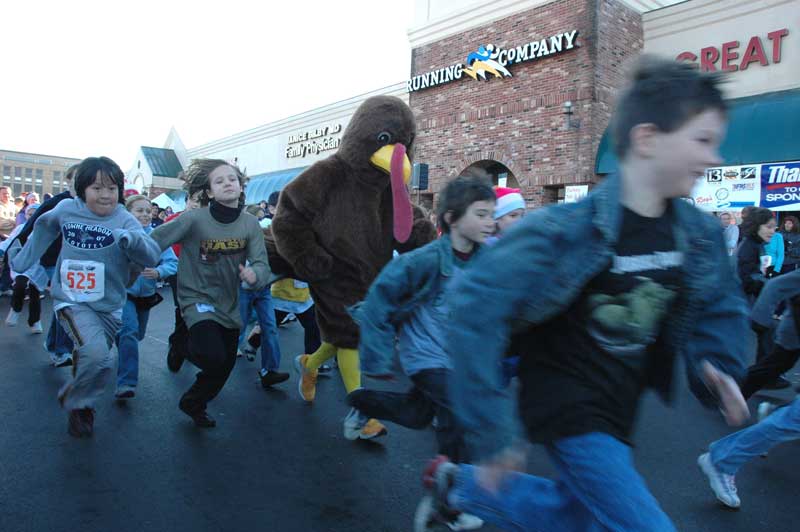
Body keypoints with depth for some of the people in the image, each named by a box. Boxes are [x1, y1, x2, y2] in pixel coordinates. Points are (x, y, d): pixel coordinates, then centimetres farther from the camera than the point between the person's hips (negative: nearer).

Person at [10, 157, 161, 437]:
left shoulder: (124, 220, -14)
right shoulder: (66, 209, -6)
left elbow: (152, 257, -28)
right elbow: (43, 228, 17)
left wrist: (131, 239, -47)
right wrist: (21, 261, 18)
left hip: (109, 306, 1)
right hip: (72, 301, -1)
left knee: (93, 359, 16)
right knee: (97, 355, -23)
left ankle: (78, 400, 47)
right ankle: (77, 404, 5)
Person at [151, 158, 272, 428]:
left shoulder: (250, 224, -8)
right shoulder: (193, 219, -18)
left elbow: (263, 265, -15)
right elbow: (152, 242, -12)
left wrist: (254, 274, -36)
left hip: (229, 305, 5)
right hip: (198, 299, -4)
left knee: (224, 368, 14)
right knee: (213, 358, -25)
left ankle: (194, 405, 44)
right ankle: (184, 348, 12)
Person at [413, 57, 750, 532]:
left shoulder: (701, 235, -4)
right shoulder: (569, 230, -26)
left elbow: (721, 309, 13)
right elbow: (476, 304, -30)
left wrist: (719, 369, -8)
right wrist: (491, 433, -29)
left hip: (620, 414, 8)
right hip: (571, 413, -8)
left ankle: (458, 485, 41)